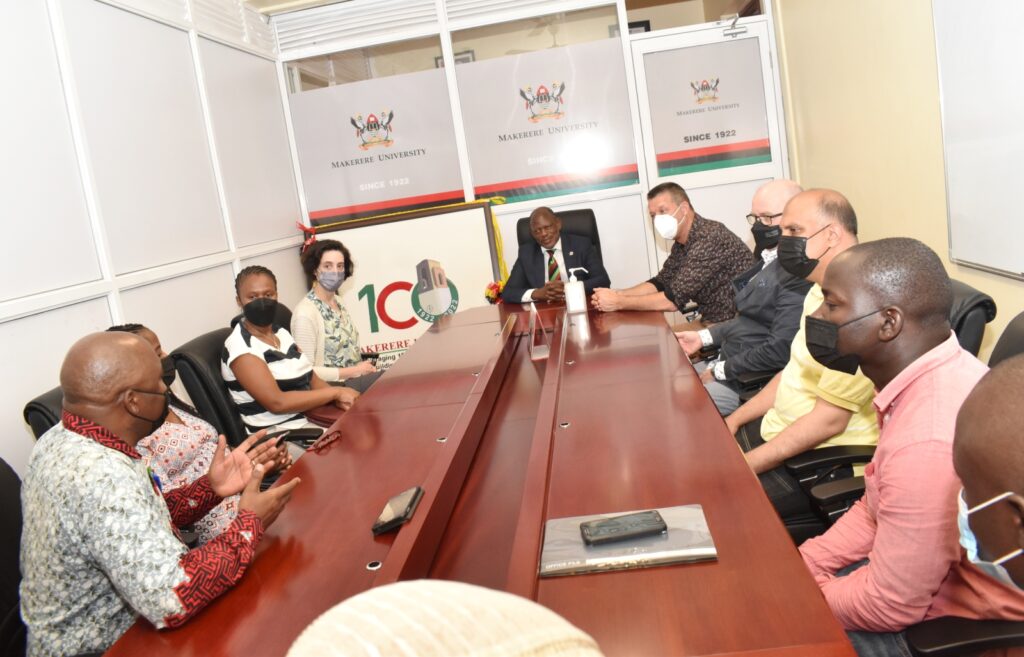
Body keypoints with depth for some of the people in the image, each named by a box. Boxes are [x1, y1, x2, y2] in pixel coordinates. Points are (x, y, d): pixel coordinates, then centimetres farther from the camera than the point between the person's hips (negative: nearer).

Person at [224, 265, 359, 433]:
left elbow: (312, 380, 9)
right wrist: (335, 392, -17)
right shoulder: (239, 346, -13)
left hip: (313, 419, 8)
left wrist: (338, 398, -12)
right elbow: (276, 402, -21)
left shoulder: (281, 333, 12)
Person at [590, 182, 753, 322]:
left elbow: (674, 298, -26)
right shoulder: (681, 242, 4)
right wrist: (617, 294, -6)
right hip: (714, 321, 8)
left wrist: (619, 303, -20)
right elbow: (662, 282, 10)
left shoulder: (709, 238, -24)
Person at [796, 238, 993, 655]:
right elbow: (876, 509, 8)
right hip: (911, 582, 8)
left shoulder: (928, 443, -34)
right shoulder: (934, 375, -4)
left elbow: (890, 605, -25)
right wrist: (797, 567, 1)